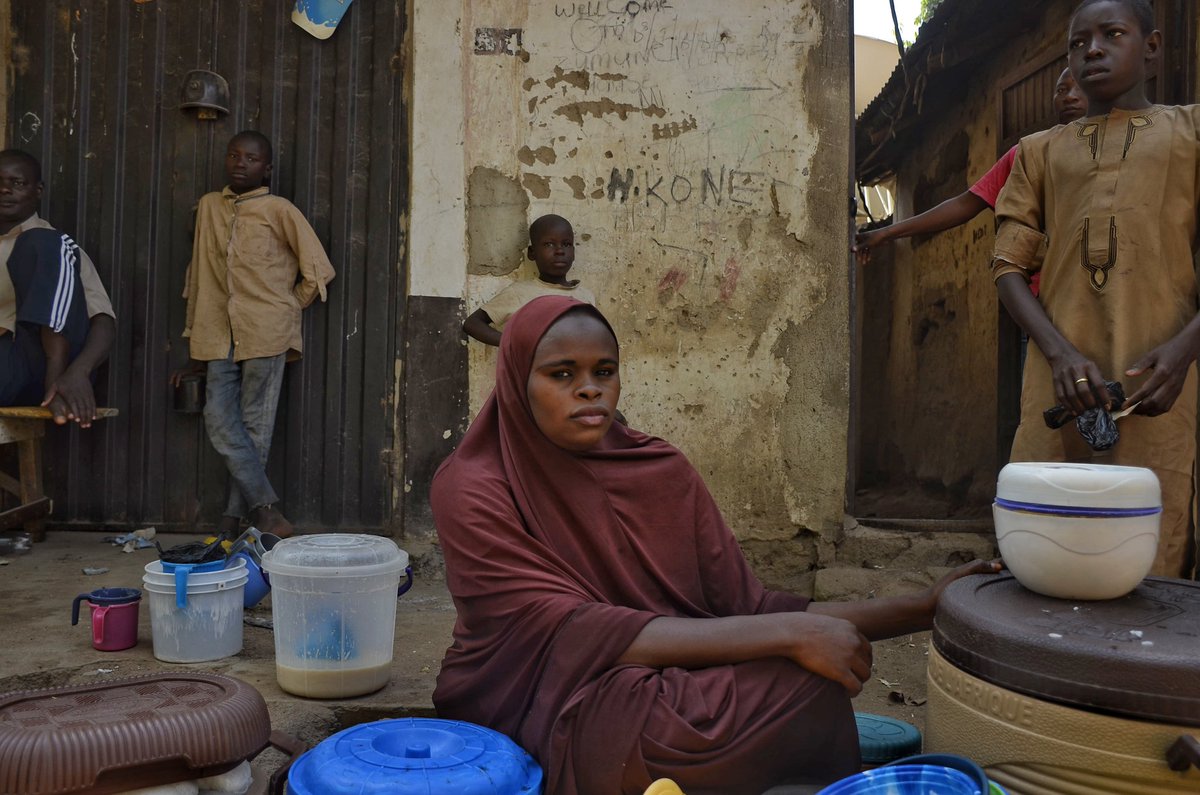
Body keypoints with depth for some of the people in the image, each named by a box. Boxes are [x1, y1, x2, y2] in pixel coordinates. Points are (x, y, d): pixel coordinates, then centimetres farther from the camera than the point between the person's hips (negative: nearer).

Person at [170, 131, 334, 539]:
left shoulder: (278, 210, 1)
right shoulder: (208, 206, 15)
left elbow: (318, 271, 2)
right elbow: (198, 275, 18)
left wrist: (285, 311, 8)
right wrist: (196, 346, 17)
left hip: (266, 334, -4)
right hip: (220, 335, 5)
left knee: (254, 425, -1)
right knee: (219, 421, -5)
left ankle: (234, 516, 7)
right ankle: (267, 508, -2)